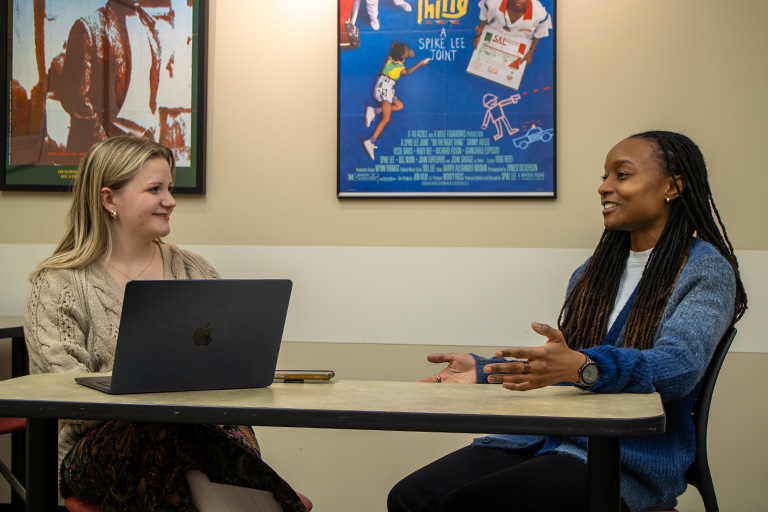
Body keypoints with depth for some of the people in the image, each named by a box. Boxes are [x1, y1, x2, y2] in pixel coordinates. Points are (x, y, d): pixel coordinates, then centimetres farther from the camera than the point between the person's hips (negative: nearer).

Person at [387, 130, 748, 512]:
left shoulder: (706, 270, -3)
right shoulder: (591, 273, 20)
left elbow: (679, 367, -20)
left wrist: (582, 367, -37)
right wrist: (483, 370, 5)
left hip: (632, 458, -6)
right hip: (548, 437, 7)